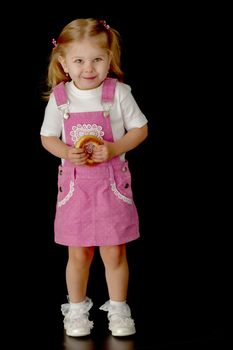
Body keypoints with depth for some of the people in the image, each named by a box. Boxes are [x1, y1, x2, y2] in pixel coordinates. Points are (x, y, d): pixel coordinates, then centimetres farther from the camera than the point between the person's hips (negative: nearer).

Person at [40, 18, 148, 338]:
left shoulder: (118, 92, -8)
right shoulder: (58, 97, -4)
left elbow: (140, 129, -1)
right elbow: (47, 137, 6)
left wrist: (114, 148, -16)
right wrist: (67, 152, -14)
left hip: (112, 182, -1)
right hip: (75, 183, 1)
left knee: (114, 253, 6)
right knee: (78, 254, 10)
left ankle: (118, 308, 25)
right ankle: (77, 309, 29)